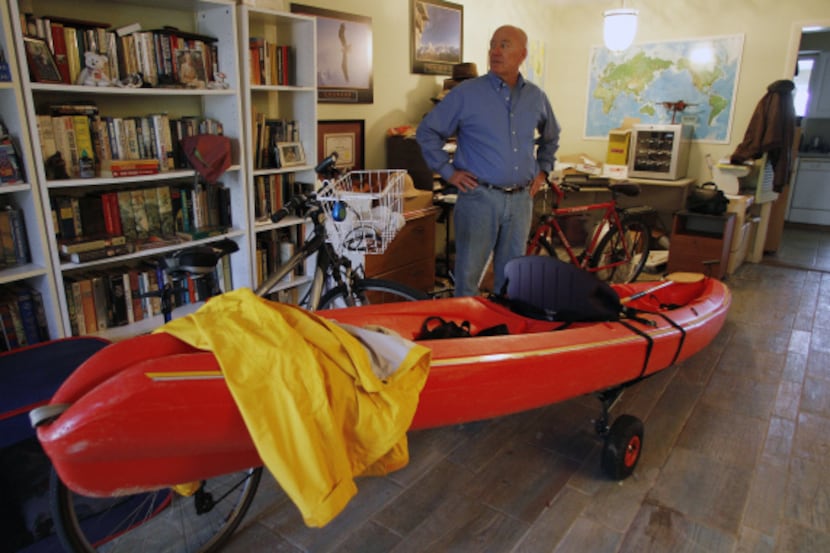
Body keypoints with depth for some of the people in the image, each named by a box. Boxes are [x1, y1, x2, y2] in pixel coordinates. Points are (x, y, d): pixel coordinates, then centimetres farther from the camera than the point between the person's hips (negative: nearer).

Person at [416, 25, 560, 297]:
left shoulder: (536, 97, 10)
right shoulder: (466, 93, -4)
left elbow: (551, 137, 28)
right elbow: (427, 132, 0)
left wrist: (543, 170, 16)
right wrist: (448, 171, -5)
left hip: (521, 200, 4)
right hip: (479, 197, -4)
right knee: (469, 275, 3)